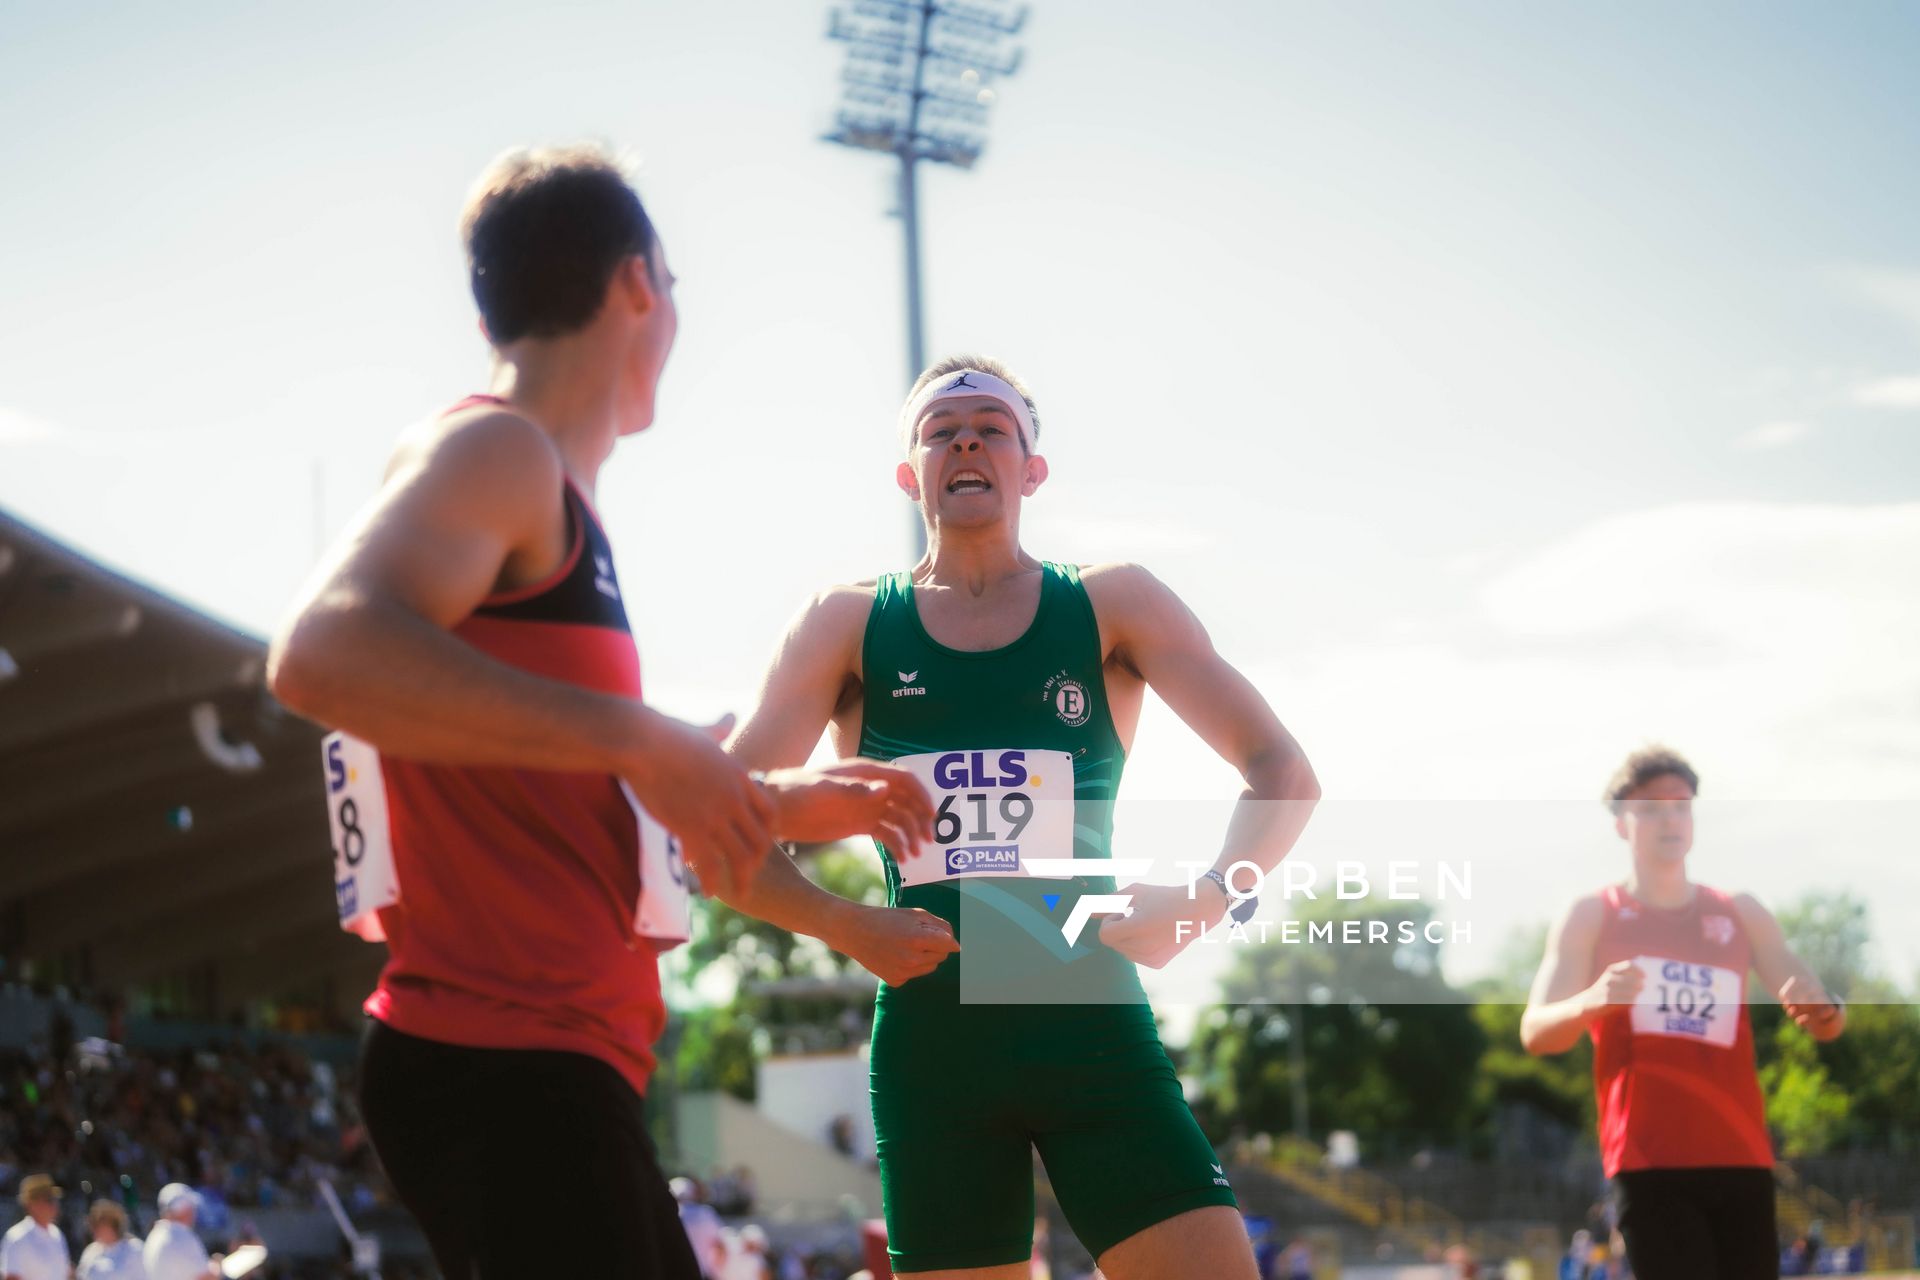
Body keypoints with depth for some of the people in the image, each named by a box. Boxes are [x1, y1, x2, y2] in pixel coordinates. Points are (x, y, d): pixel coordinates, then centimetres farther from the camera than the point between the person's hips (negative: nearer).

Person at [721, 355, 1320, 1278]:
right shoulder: (847, 625, 8)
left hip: (1093, 1027, 0)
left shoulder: (1111, 606, 8)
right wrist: (841, 924, -14)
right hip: (930, 1041, 0)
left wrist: (1205, 899, -13)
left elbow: (1282, 774, 5)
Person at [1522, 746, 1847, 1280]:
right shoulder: (1591, 917, 4)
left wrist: (1822, 1010, -14)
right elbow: (1535, 1033, -6)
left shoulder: (1741, 914, 14)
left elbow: (1825, 1017, 12)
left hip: (1741, 1157, 4)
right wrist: (1591, 1002, -29)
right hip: (1650, 1162, -4)